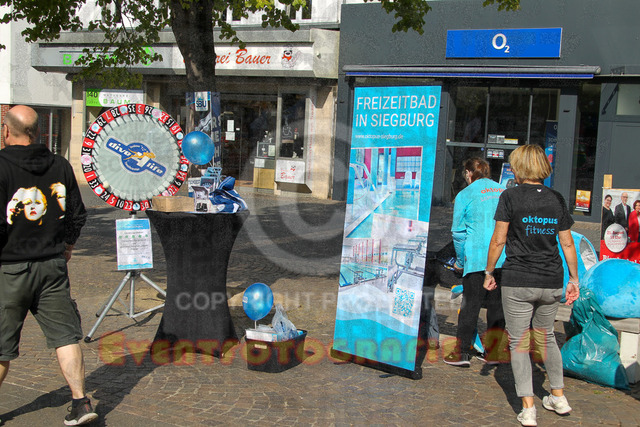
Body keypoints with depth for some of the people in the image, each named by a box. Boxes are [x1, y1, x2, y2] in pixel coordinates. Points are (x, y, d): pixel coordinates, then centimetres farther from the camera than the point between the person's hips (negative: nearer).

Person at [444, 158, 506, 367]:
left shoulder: (464, 195, -1)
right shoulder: (505, 192, 11)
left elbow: (458, 232, 1)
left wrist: (460, 261, 12)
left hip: (478, 258, -4)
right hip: (505, 259, 4)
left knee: (470, 304, 2)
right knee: (497, 303, 11)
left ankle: (462, 352, 6)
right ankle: (492, 352, 17)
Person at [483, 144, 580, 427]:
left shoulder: (510, 197, -7)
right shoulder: (556, 199, 4)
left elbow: (498, 240, -8)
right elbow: (567, 244, 7)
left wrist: (489, 273, 3)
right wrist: (574, 279, 15)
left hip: (518, 281, -4)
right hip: (551, 282, 4)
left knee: (519, 342, 5)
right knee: (546, 336, 23)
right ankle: (558, 397, 31)